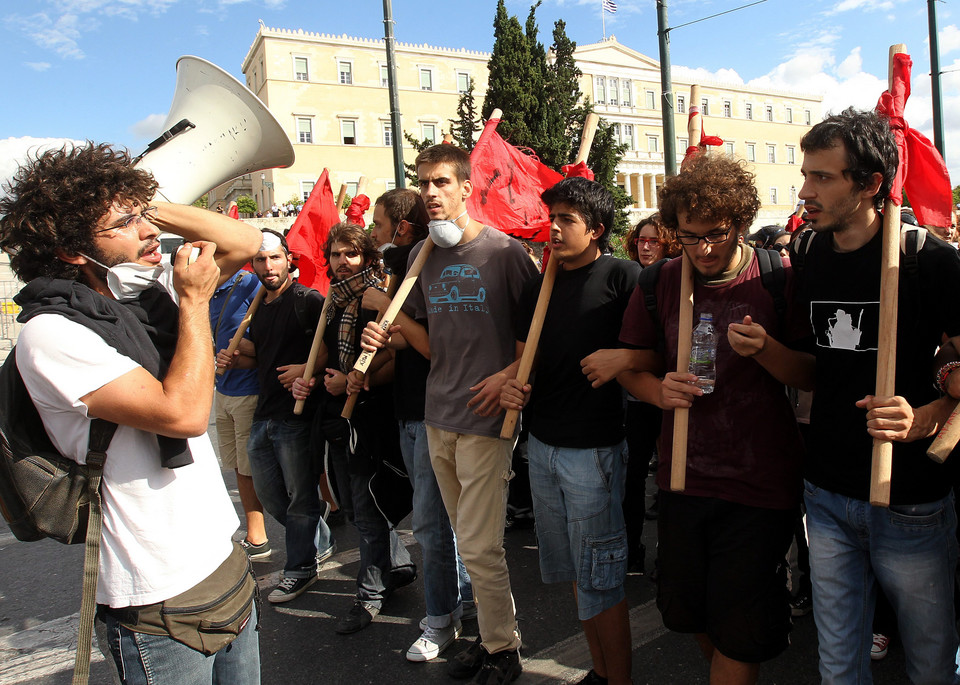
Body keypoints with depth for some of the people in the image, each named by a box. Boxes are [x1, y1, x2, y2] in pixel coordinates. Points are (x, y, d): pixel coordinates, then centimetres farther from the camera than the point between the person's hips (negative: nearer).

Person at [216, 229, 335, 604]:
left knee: (300, 496, 5)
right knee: (269, 495, 18)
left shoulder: (308, 300, -10)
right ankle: (321, 543, 36)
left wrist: (307, 370, -23)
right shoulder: (259, 308, 15)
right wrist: (234, 359, 8)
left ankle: (300, 567, 22)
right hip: (263, 415, 9)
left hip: (297, 415, -9)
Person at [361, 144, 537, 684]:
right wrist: (395, 330, -2)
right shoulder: (423, 257, 11)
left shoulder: (504, 251, -7)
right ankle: (495, 634, 35)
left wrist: (511, 374, -17)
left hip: (487, 416, -6)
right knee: (470, 540, 17)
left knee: (479, 546, -2)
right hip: (439, 416, 6)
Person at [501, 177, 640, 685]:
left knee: (600, 582, 3)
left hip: (593, 448, -7)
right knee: (573, 571, 18)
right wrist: (511, 386, -4)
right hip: (541, 444, 7)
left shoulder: (621, 276, -9)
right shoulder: (537, 288, 10)